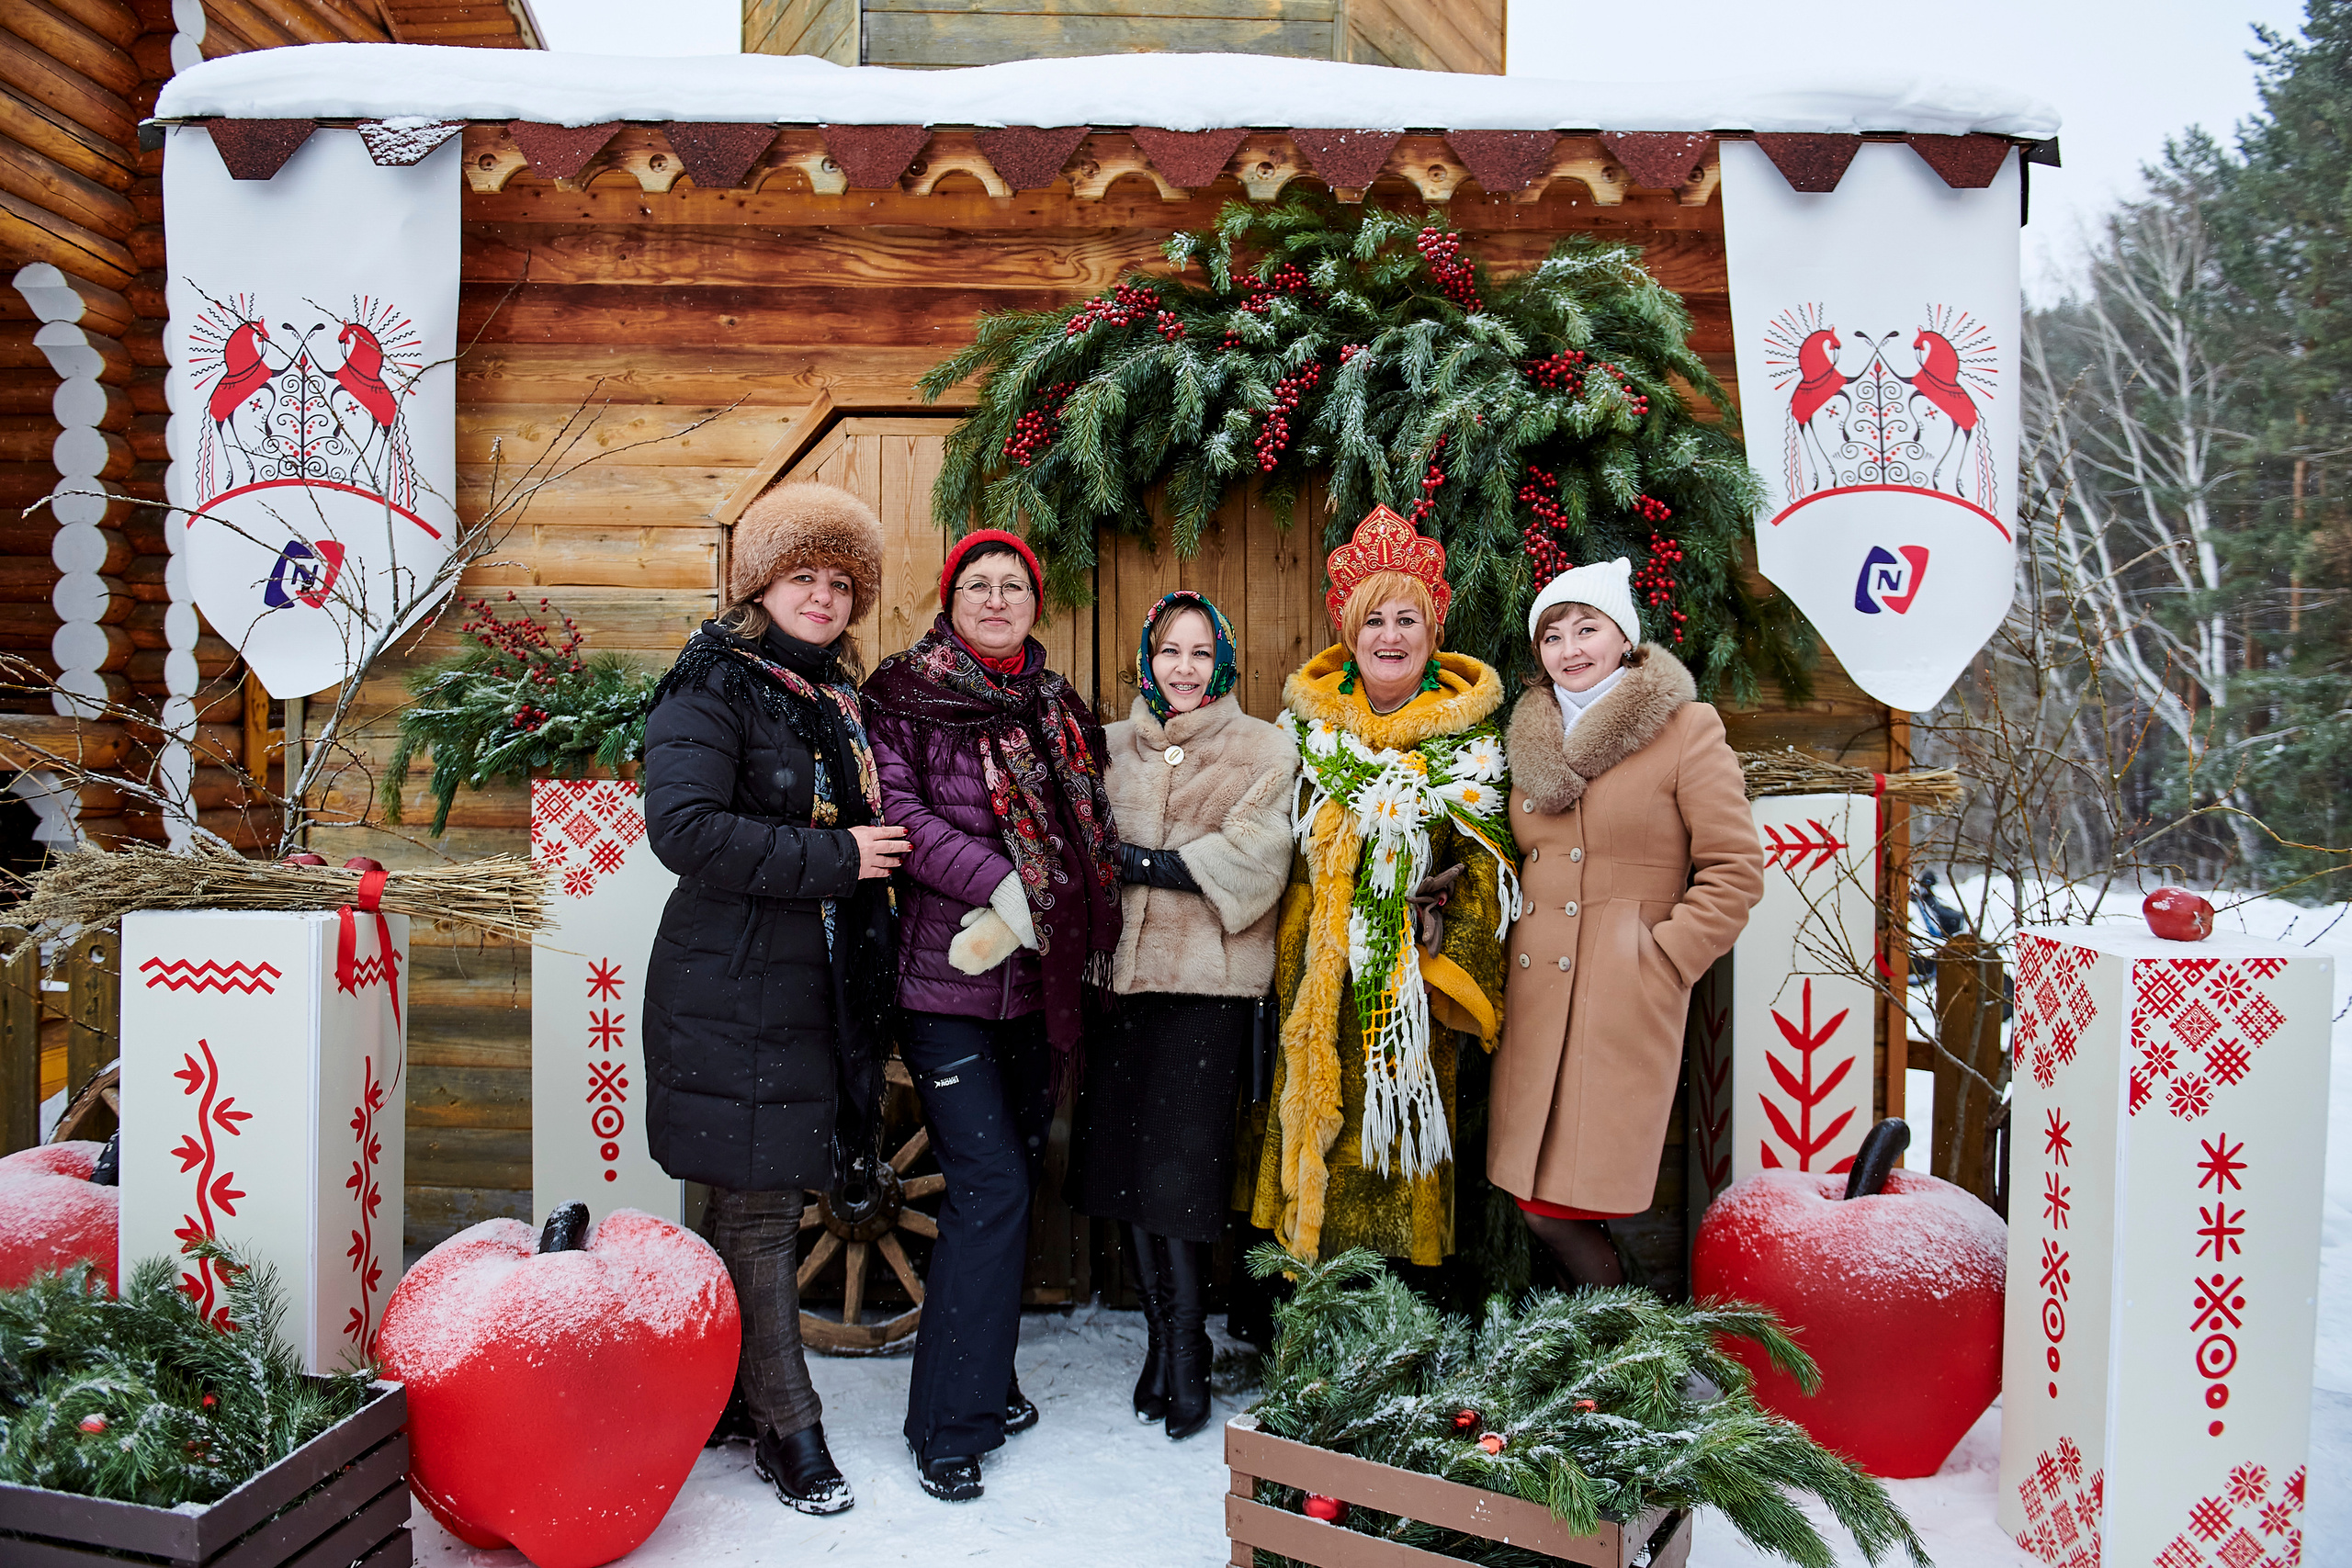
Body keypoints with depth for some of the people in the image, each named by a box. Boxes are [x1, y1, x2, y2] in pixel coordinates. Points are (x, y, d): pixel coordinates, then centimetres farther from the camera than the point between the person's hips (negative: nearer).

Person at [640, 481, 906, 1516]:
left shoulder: (838, 699, 16)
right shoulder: (712, 690, -7)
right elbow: (685, 828, -22)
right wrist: (834, 858, -18)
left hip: (819, 987, 7)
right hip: (735, 991, -7)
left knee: (763, 1203, 15)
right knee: (759, 1210, -1)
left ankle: (738, 1399, 28)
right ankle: (790, 1434, 9)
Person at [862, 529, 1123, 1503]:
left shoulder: (1058, 709, 15)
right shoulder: (907, 692, 0)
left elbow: (1087, 836, 18)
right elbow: (896, 810, -12)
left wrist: (1039, 919, 3)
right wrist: (1000, 882, -19)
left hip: (1035, 980, 6)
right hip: (944, 977, -5)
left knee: (1016, 1178, 11)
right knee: (991, 1187, -10)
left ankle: (985, 1379, 27)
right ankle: (951, 1423, 2)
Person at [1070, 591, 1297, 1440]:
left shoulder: (1264, 751, 4)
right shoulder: (1112, 749, 15)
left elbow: (1252, 867, -8)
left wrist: (1139, 862, -9)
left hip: (1208, 984, -4)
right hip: (1122, 973, 4)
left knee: (1180, 1170, -4)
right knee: (1131, 1162, 7)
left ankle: (1185, 1352, 14)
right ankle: (1163, 1339, 24)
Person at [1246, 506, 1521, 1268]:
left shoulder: (1468, 734, 3)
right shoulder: (1308, 723, 8)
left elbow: (1487, 864, 0)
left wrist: (1448, 965, -10)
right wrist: (1294, 964, 3)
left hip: (1413, 972, -2)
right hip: (1320, 976, 2)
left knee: (1402, 1131, -1)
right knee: (1320, 1120, 3)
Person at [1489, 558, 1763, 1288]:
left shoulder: (1687, 729, -2)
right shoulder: (1533, 737, 16)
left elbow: (1735, 871, -5)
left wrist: (1661, 962, -9)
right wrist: (1502, 967, 12)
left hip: (1625, 1002, -6)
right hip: (1533, 996, 6)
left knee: (1563, 1206, -7)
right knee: (1536, 1205, 5)